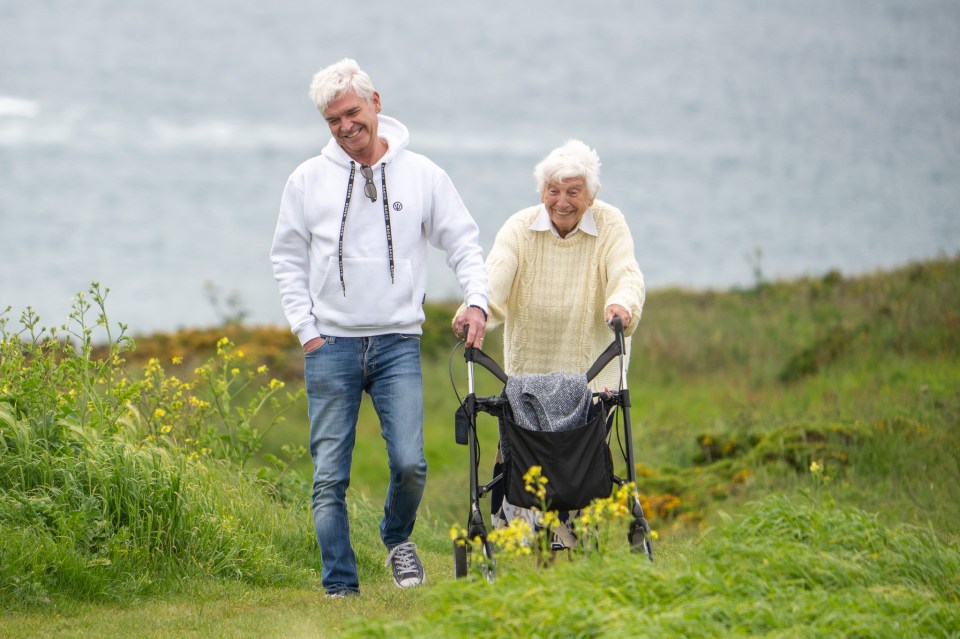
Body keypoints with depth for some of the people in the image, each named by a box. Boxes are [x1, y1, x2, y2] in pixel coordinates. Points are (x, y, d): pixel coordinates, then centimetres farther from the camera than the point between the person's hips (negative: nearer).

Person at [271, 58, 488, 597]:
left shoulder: (422, 175, 5)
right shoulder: (308, 180, 5)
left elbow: (464, 242, 10)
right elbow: (288, 258, 11)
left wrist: (476, 300, -6)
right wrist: (306, 328, 2)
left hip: (398, 343, 0)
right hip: (331, 345, 0)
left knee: (410, 463, -11)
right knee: (331, 475, -2)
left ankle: (398, 539, 18)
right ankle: (340, 586, 4)